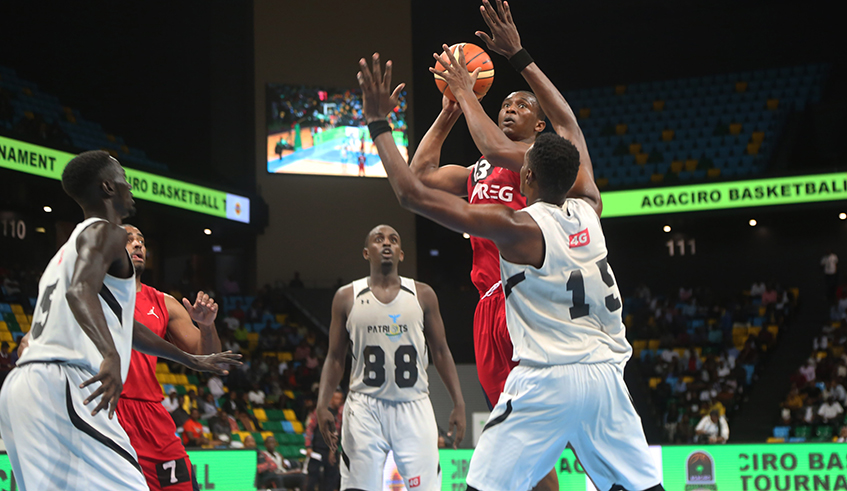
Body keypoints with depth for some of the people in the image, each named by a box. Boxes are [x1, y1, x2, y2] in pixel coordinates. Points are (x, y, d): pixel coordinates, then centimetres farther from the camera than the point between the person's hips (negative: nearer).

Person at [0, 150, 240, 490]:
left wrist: (192, 361, 47)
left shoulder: (72, 246, 31)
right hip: (61, 386, -10)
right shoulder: (105, 232, 0)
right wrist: (111, 356, -39)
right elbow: (80, 291, -22)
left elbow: (123, 325, 39)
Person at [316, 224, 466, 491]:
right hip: (365, 407, 0)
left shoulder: (422, 295, 6)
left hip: (413, 406, 0)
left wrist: (458, 403, 1)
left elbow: (441, 352, 8)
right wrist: (322, 406, -3)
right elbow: (335, 358, 8)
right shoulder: (347, 297, 5)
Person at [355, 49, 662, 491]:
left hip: (545, 381, -5)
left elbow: (413, 194, -9)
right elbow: (571, 129, 22)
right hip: (606, 375, 6)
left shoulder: (518, 227, -9)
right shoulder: (589, 211, 6)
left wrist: (378, 123, 1)